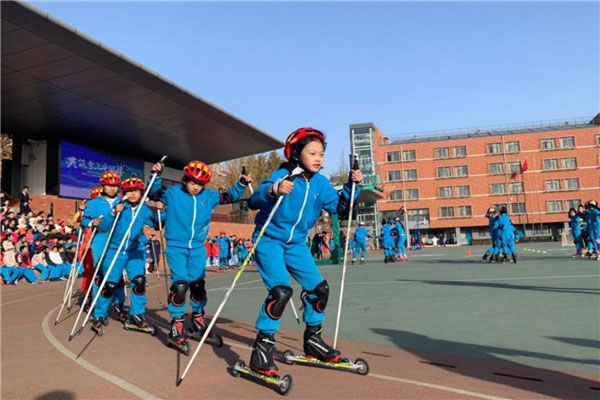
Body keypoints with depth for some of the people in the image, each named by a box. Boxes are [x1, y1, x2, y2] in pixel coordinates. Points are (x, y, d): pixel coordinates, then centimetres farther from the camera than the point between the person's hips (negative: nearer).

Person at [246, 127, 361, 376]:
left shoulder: (320, 182, 0)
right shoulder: (282, 176, -19)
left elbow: (338, 207, 9)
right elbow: (253, 201, -30)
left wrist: (352, 185, -5)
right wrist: (273, 190, -50)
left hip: (295, 244, 7)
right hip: (269, 240, -7)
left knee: (319, 288, 6)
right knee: (281, 291, -23)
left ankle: (312, 340, 27)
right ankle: (262, 348, -9)